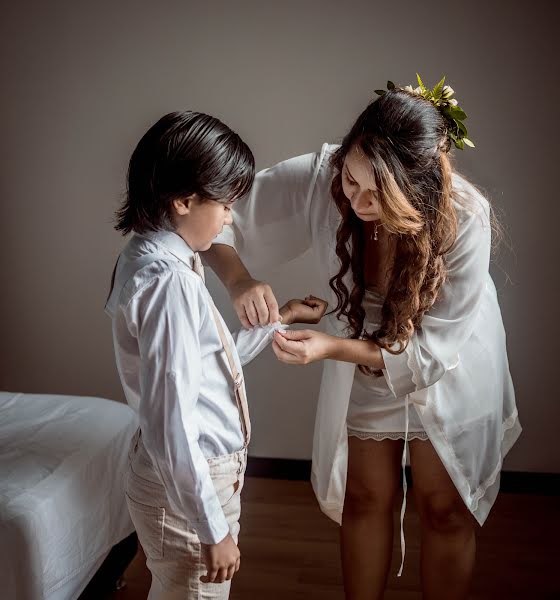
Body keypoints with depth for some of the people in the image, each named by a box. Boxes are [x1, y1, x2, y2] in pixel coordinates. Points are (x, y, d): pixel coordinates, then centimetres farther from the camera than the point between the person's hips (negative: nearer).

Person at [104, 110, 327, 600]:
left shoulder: (152, 260, 4)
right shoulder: (169, 281, -26)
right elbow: (168, 426, -27)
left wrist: (282, 318, 17)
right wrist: (214, 528, -19)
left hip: (196, 472, 9)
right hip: (187, 487, -9)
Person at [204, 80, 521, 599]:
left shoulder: (465, 220, -34)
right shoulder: (319, 176, -29)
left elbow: (433, 349, -27)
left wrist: (331, 347, -37)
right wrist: (240, 281, -38)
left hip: (449, 375, -2)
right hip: (365, 363, 2)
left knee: (445, 510, 13)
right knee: (365, 499, 17)